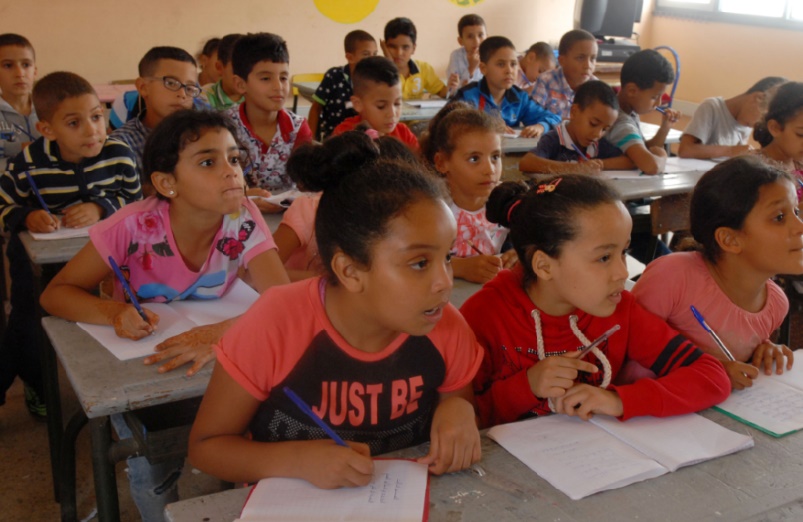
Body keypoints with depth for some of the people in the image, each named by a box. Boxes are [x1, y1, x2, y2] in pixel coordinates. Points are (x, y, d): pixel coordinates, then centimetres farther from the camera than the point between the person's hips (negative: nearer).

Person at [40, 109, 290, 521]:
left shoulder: (243, 220, -19)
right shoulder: (135, 226, -23)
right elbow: (55, 293, -15)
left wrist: (221, 333, -45)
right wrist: (115, 312, -35)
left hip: (213, 363, 1)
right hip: (135, 367, -1)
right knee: (153, 469, -19)